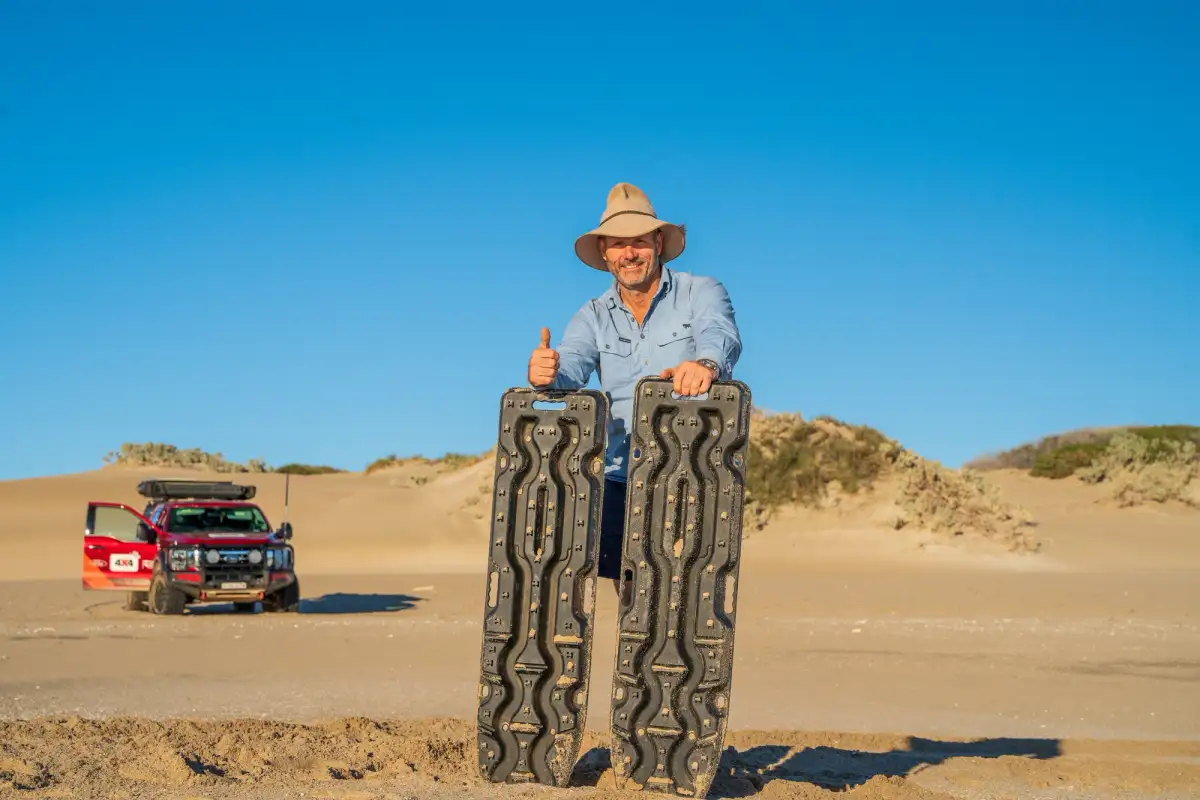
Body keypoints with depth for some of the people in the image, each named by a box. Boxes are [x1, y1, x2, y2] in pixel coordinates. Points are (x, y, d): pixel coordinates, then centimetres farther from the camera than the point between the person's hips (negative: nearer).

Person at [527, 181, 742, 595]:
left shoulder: (702, 293, 0)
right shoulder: (593, 316, 10)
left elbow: (722, 336, -21)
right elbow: (570, 369, -7)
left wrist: (706, 362, -45)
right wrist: (545, 374, -32)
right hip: (621, 478, 3)